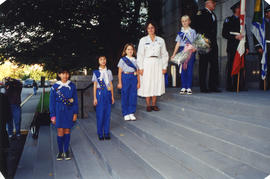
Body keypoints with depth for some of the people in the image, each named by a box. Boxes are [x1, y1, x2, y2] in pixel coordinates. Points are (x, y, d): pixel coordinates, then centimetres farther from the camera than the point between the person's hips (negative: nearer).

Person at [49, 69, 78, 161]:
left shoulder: (72, 86, 2)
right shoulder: (55, 87, -1)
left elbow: (75, 100, 7)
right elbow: (52, 102, 3)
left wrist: (75, 113, 2)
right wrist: (53, 115, -1)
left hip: (69, 111, 1)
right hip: (59, 111, -1)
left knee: (67, 130, 6)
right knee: (60, 131, -3)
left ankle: (66, 151, 18)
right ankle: (60, 151, 11)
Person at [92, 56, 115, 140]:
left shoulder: (109, 72, 10)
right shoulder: (96, 72, 1)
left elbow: (111, 85, 12)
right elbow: (95, 86, 0)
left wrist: (112, 96, 10)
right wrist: (95, 98, -4)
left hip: (108, 93, 3)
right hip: (100, 93, -3)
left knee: (107, 114, 5)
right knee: (100, 114, -1)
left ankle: (106, 133, 15)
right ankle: (100, 133, 11)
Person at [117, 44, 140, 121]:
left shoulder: (135, 60, 11)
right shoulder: (122, 60, 2)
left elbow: (137, 72, 12)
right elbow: (119, 72, 0)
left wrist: (138, 82, 7)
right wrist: (119, 83, -4)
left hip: (134, 78, 3)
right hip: (125, 78, -3)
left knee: (133, 96, 3)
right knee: (125, 96, 1)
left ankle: (131, 113, 14)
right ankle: (125, 114, 11)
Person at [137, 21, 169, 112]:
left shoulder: (160, 40, 8)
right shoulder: (143, 40, 3)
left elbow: (164, 54, 9)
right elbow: (140, 54, 1)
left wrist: (164, 66, 2)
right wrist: (140, 67, -5)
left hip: (158, 64, 2)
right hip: (147, 64, -2)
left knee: (156, 84, 4)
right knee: (147, 84, -1)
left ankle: (154, 104, 15)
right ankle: (148, 105, 9)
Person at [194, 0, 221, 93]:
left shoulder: (213, 15, 24)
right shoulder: (201, 13, -1)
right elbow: (197, 27, -9)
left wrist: (214, 41, 15)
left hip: (213, 44, 8)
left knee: (214, 64, 4)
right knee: (203, 65, -5)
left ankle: (213, 86, 10)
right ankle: (203, 87, 0)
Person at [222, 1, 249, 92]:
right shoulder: (229, 20, 3)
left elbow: (245, 35, 22)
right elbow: (224, 34, -5)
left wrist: (247, 47, 14)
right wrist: (235, 37, -15)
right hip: (232, 47, -6)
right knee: (231, 66, -7)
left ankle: (241, 86, 6)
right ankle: (230, 86, -2)